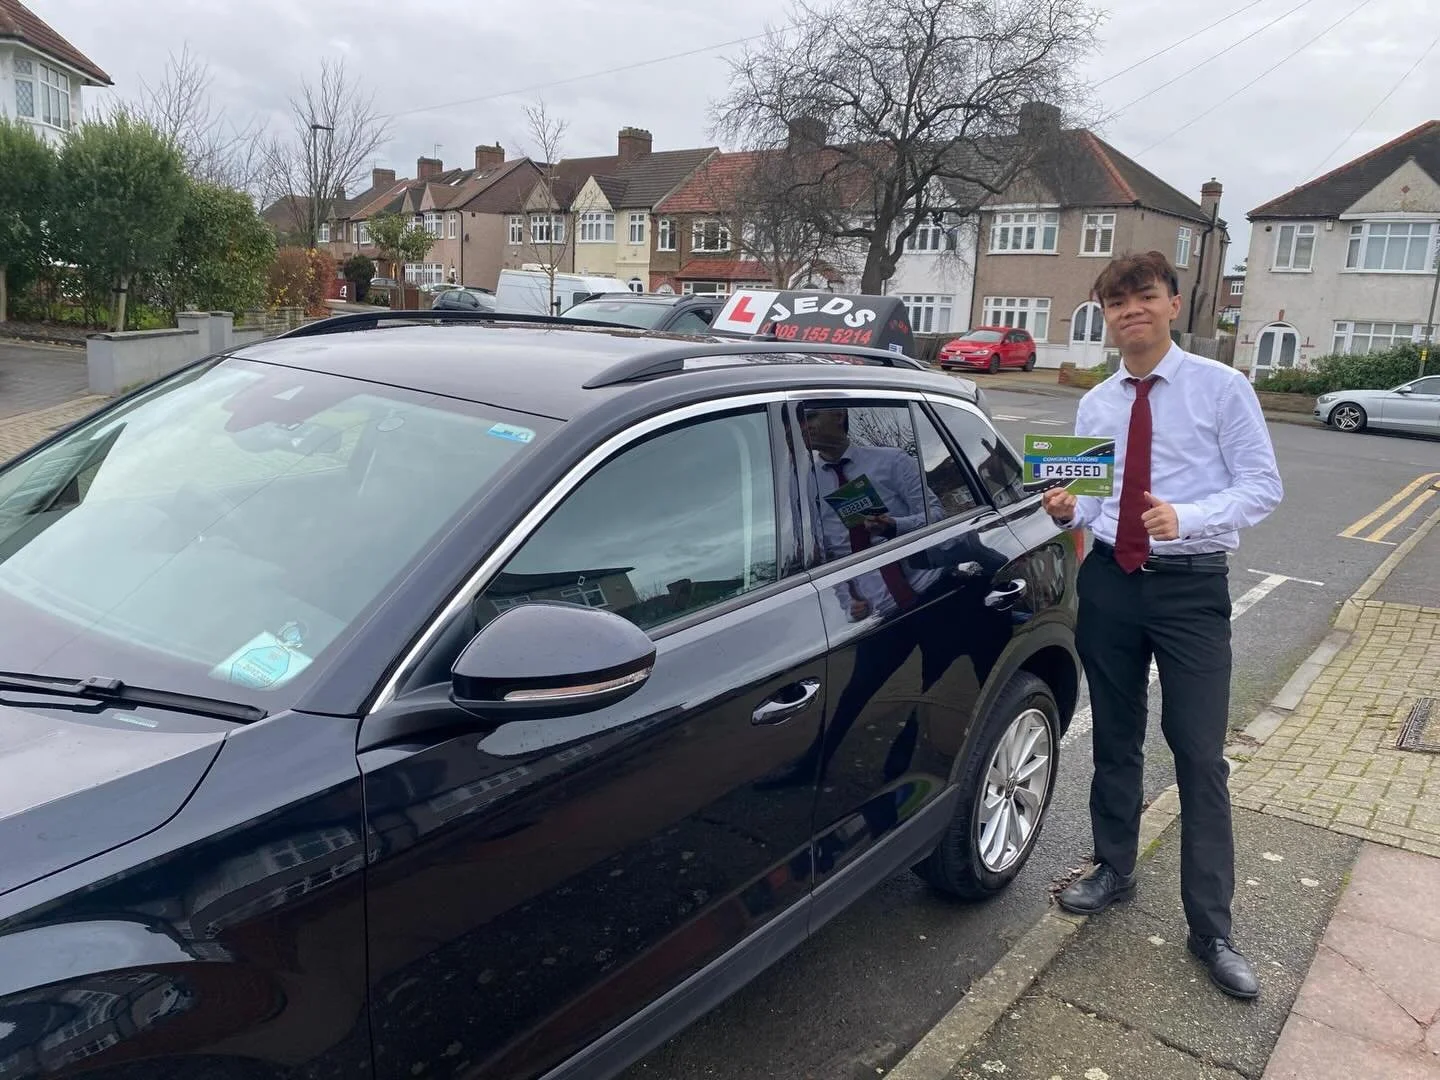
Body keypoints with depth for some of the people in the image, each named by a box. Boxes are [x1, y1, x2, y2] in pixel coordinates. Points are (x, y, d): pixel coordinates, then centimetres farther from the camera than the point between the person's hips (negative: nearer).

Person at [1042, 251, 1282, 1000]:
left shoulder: (1222, 388, -5)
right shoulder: (1095, 405, 8)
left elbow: (1263, 486, -9)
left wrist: (1186, 517, -26)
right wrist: (1068, 511, -11)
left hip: (1191, 587, -4)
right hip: (1109, 582, 4)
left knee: (1200, 757, -1)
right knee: (1115, 741, 16)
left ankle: (1211, 930, 11)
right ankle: (1114, 869, 36)